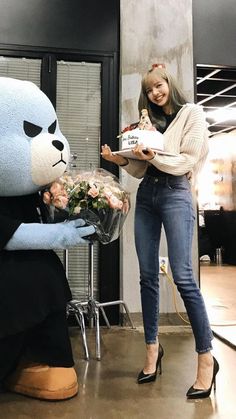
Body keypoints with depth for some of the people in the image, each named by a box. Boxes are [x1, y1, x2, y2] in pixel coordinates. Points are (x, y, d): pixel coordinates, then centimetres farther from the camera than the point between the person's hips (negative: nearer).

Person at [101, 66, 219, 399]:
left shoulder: (191, 113, 4)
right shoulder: (149, 121, 19)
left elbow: (188, 160, -8)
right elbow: (141, 170, 15)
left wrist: (155, 157, -20)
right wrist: (123, 160, -2)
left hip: (175, 194, -6)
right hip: (146, 195, 6)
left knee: (183, 277, -13)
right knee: (148, 276, 4)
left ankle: (207, 358, -4)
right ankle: (153, 347, 15)